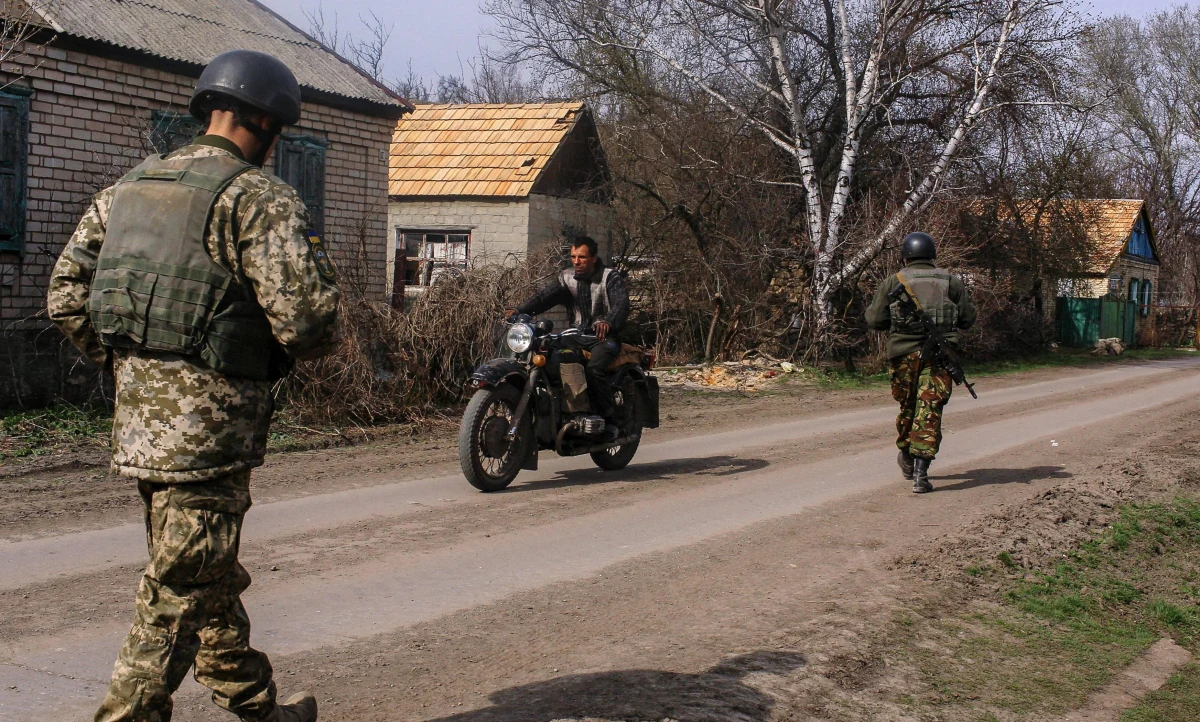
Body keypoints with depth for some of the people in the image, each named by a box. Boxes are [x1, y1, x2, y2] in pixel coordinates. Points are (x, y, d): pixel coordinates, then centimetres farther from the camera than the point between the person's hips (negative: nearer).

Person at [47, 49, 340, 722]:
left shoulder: (129, 188, 12)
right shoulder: (260, 199, -11)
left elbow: (67, 295, 13)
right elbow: (305, 317, -19)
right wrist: (297, 351, 2)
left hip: (139, 413, 8)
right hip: (211, 416, -8)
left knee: (212, 568, 20)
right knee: (184, 582, 0)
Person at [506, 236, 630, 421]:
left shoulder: (611, 278, -4)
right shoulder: (567, 278, 10)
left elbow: (621, 306, -21)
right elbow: (545, 295, -5)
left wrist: (607, 322, -44)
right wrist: (520, 310, -24)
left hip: (603, 336, -5)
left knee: (593, 369, -31)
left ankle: (608, 418, -18)